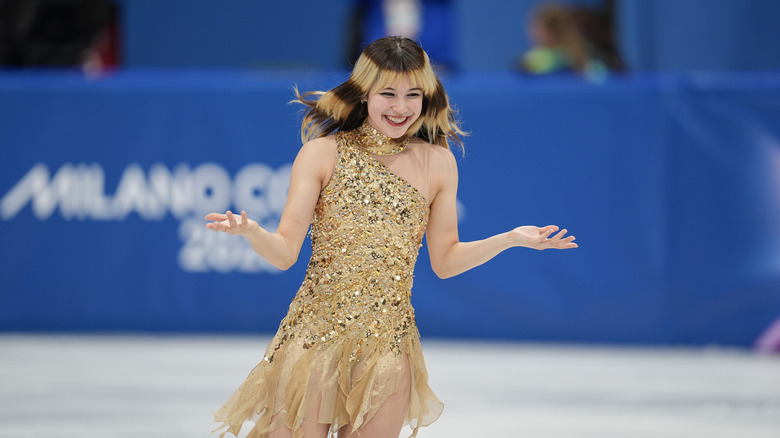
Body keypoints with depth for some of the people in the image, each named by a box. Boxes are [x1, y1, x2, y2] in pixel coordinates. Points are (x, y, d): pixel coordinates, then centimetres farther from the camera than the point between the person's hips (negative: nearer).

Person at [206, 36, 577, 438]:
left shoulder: (437, 163, 7)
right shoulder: (322, 154, -1)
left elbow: (445, 260, 13)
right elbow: (284, 253, -5)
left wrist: (510, 239, 0)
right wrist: (250, 231, -25)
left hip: (388, 344, 2)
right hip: (315, 334, -2)